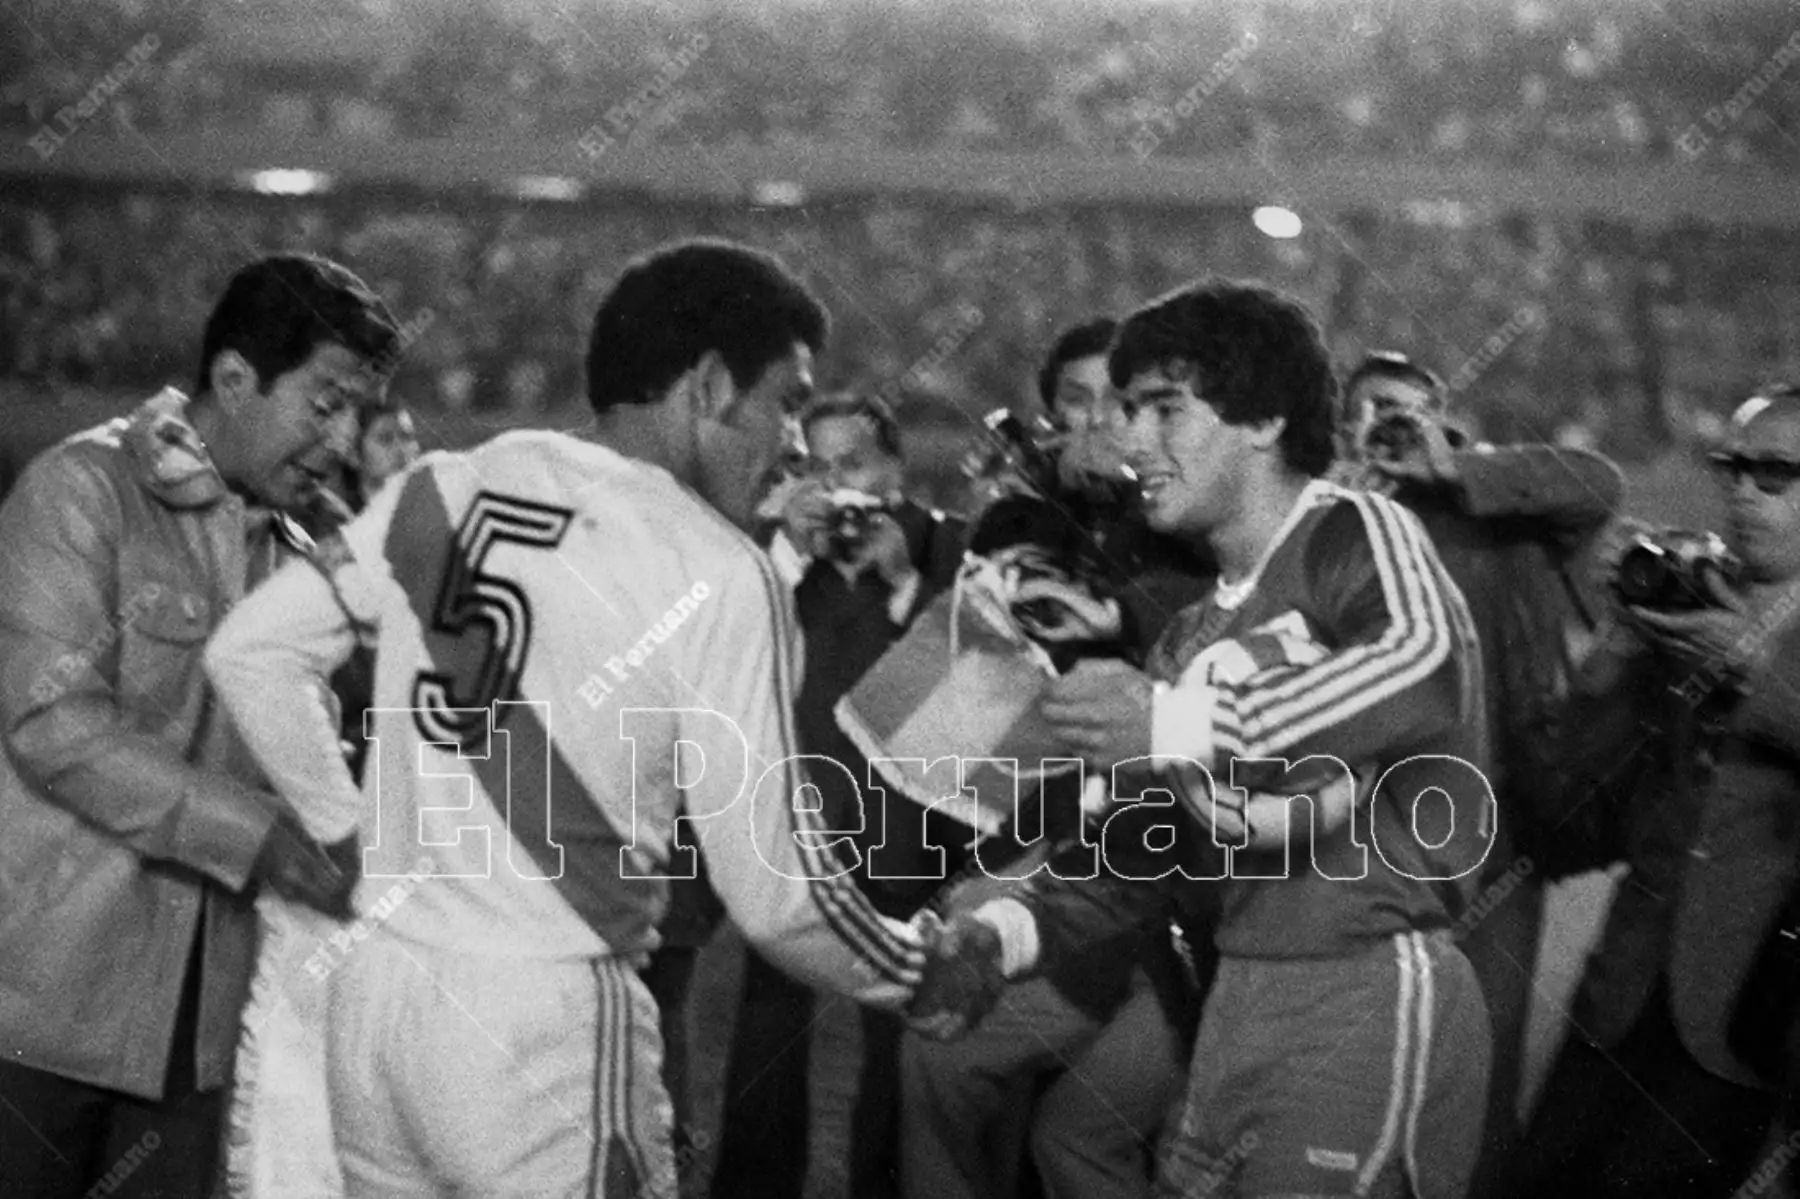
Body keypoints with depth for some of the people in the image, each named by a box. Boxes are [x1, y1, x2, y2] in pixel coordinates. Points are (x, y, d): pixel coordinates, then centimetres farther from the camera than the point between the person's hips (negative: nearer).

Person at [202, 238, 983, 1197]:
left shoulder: (447, 486, 5)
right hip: (543, 1026, -6)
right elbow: (772, 884, -11)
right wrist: (917, 967, 6)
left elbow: (249, 652, 8)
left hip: (371, 994, 6)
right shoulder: (717, 575, -11)